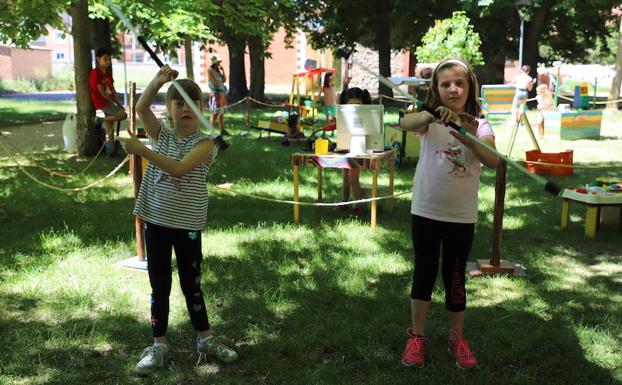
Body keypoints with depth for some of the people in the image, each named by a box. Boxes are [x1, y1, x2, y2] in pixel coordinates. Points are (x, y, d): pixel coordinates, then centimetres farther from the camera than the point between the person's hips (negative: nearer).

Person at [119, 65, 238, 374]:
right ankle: (159, 345, 22)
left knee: (192, 285, 9)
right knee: (159, 286, 11)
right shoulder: (162, 135, 5)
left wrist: (142, 150, -30)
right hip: (155, 220, 3)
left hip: (187, 225, -3)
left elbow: (179, 167, -24)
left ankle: (205, 339, 26)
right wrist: (158, 80, -19)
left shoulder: (205, 143, -9)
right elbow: (140, 108, -9)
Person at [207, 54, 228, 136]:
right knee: (215, 113, -10)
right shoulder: (210, 70, -10)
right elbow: (216, 83, -16)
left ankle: (222, 130, 18)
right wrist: (222, 84, 2)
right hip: (216, 93, -8)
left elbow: (224, 80, 10)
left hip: (222, 94, 8)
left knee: (221, 113, 12)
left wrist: (223, 71, 1)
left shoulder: (218, 70, 14)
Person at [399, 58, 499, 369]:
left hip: (462, 216, 0)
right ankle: (417, 336, 26)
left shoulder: (479, 126, -3)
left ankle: (457, 338, 29)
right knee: (424, 274, 11)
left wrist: (468, 138, -41)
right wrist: (434, 114, -48)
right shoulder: (430, 121, -4)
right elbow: (406, 123, -28)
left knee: (455, 278, 11)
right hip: (426, 212, 0)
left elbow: (492, 161, -22)